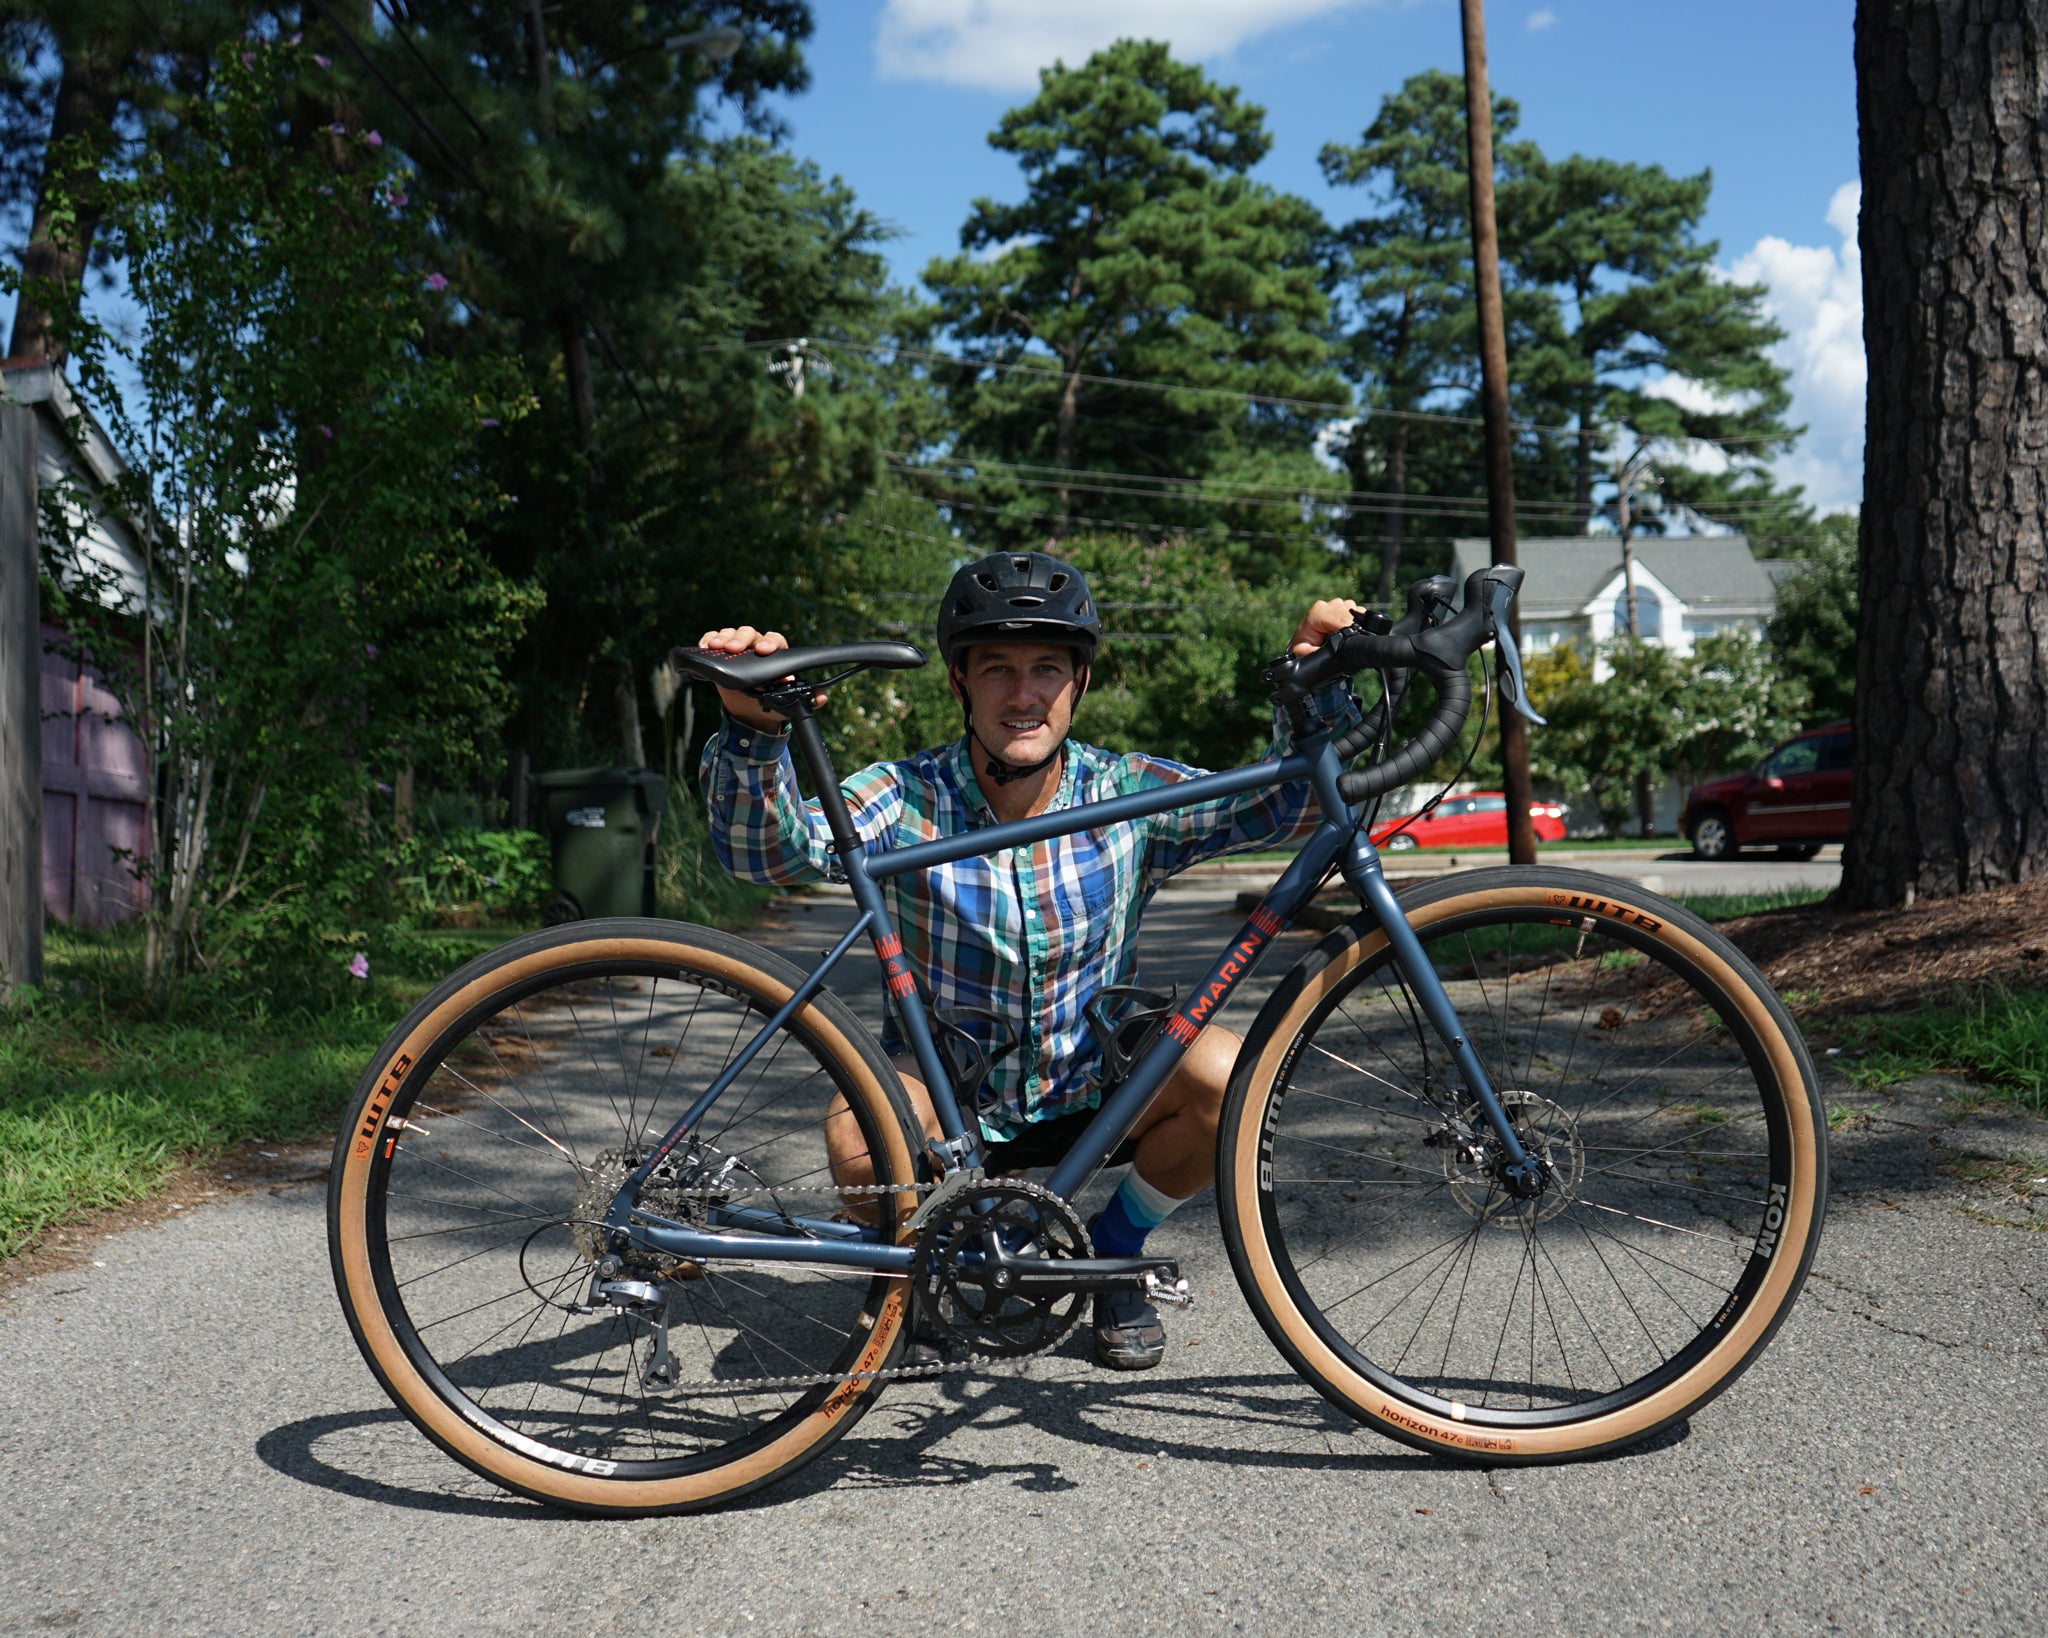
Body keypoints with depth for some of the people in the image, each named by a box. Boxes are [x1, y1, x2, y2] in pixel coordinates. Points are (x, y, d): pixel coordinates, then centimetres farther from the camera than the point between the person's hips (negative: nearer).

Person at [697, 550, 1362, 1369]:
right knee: (860, 1141, -33)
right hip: (949, 1096, -1)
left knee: (1229, 1078, -25)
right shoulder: (905, 800, -14)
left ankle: (1112, 1248, 5)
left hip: (1091, 1090, 2)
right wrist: (755, 727, -48)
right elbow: (768, 848, -29)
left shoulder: (1129, 796, -10)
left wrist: (1316, 682, -30)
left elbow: (1293, 802, -13)